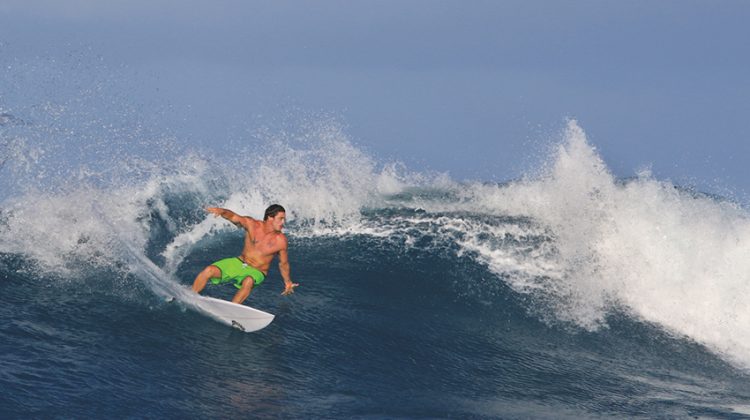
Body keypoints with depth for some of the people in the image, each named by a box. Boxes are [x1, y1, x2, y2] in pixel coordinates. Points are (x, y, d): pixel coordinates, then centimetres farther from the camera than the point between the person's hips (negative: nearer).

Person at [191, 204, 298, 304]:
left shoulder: (280, 240, -10)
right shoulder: (252, 224, -9)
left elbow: (283, 263, 4)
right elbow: (233, 217, -22)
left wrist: (288, 282, 4)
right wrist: (222, 211, -43)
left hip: (256, 272, -2)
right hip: (238, 263, 2)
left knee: (248, 281, -39)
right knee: (209, 270, -17)